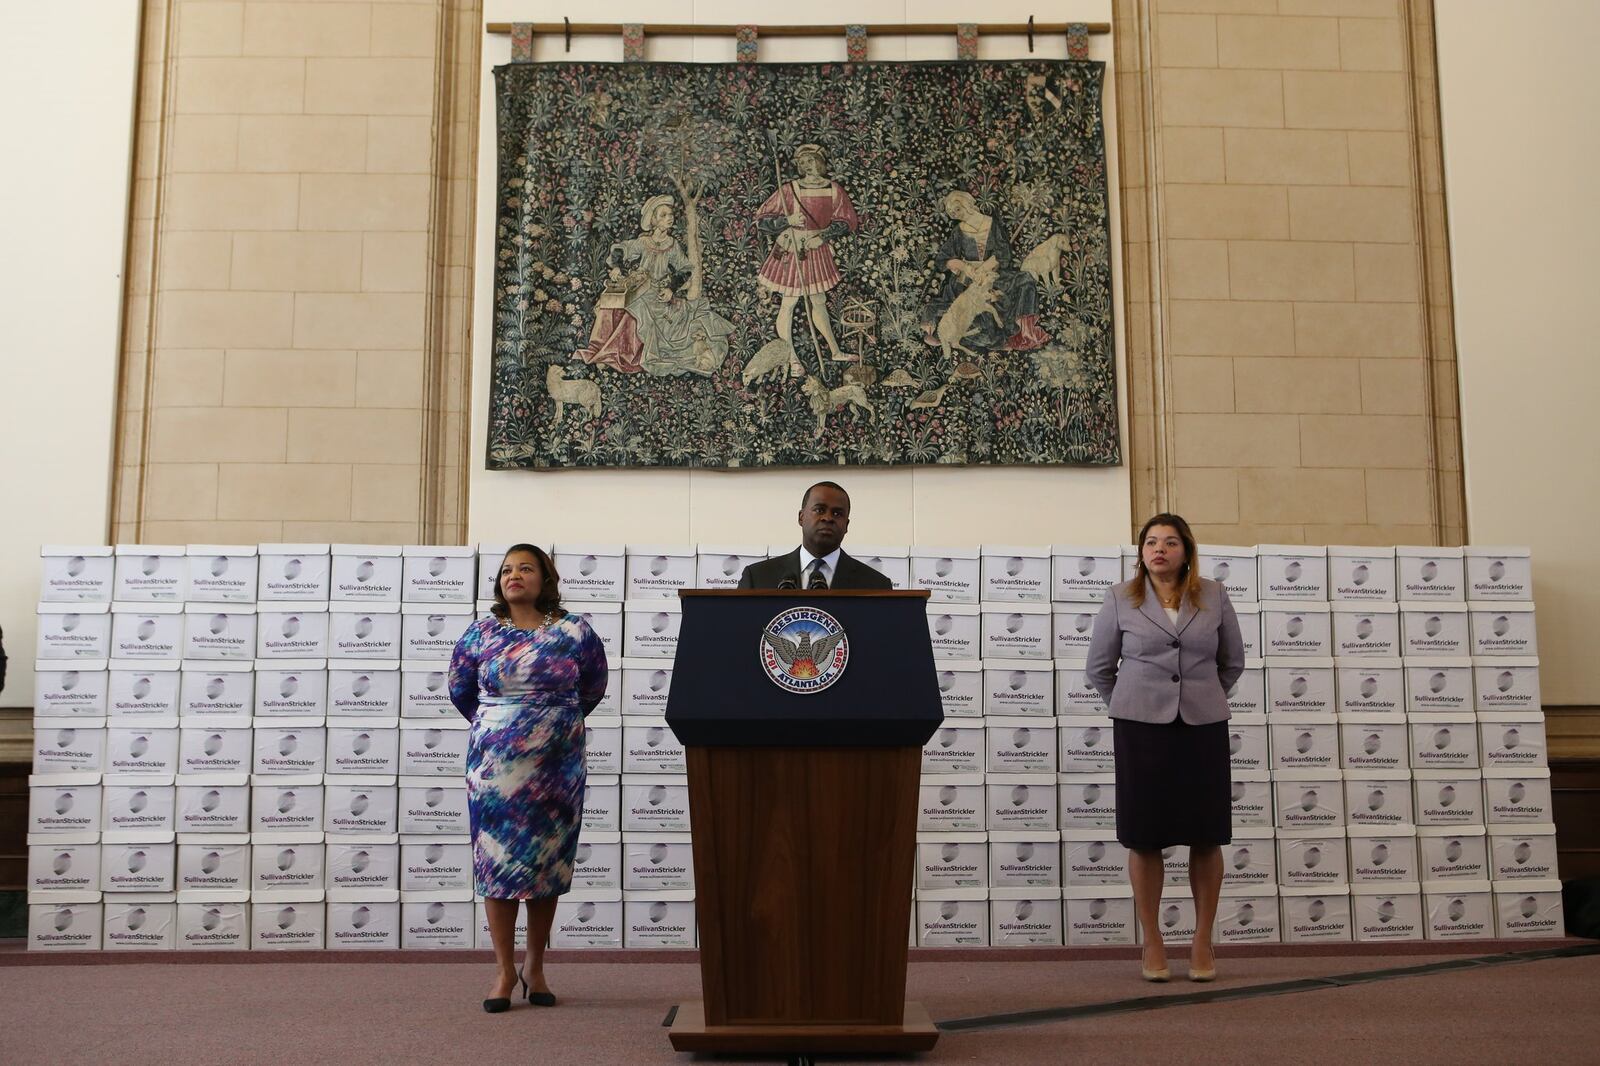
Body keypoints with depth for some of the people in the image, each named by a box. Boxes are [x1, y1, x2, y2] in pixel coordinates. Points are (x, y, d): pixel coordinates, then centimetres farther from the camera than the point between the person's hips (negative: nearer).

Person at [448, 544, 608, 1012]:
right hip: (495, 764, 0)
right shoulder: (481, 634, 3)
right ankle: (505, 970, 9)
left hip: (556, 764, 0)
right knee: (497, 859, 0)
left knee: (547, 861, 6)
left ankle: (535, 966, 19)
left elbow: (592, 689, 14)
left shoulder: (574, 633, 0)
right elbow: (460, 690, 17)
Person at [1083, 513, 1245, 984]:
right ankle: (1152, 943, 13)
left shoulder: (1214, 597, 5)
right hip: (1141, 730, -1)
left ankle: (1202, 942, 15)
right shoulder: (1121, 599, 2)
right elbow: (1098, 667, 10)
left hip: (1203, 728, 1)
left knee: (1206, 836, 3)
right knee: (1145, 837, 2)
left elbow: (1233, 662, 17)